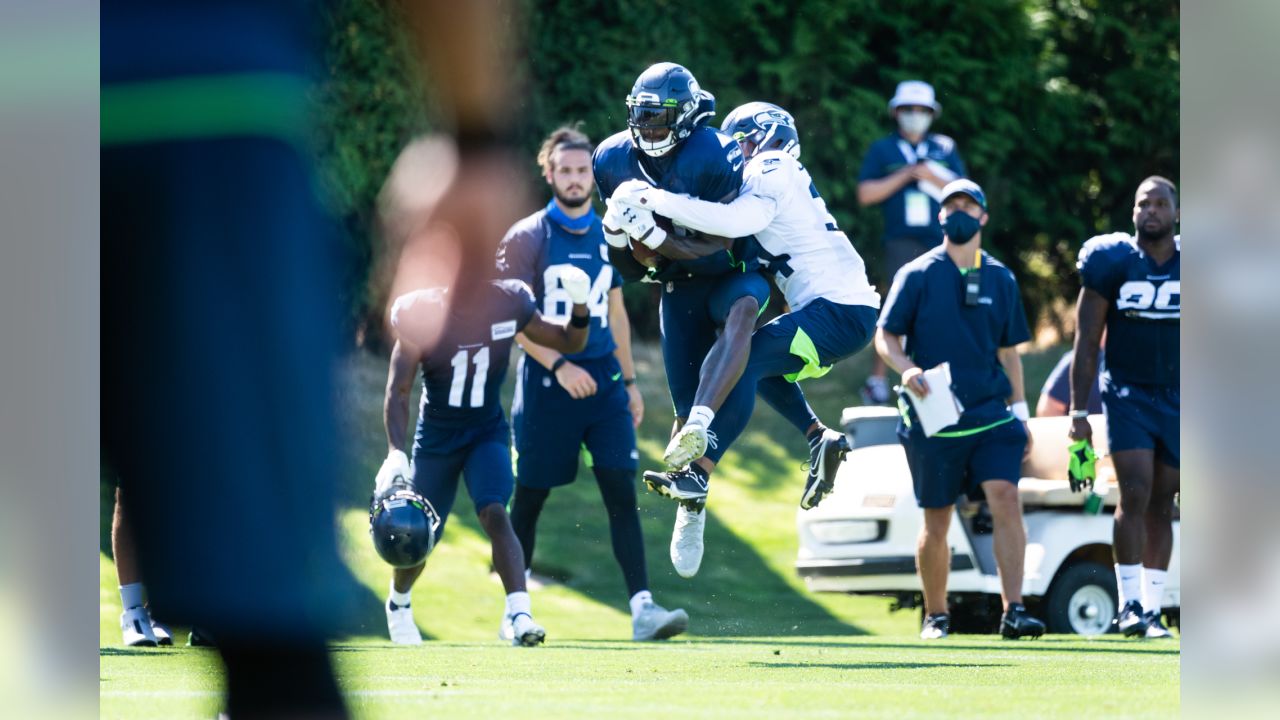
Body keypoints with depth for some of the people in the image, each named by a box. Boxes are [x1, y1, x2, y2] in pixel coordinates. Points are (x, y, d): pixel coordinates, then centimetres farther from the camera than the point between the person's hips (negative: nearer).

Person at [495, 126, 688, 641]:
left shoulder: (608, 237, 11)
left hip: (603, 380, 4)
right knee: (529, 499, 4)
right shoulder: (527, 238, -6)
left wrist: (629, 380, 18)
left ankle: (642, 607, -13)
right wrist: (558, 366, -19)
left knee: (622, 492, -7)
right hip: (546, 384, -4)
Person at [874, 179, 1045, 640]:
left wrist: (1019, 412, 13)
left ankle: (1013, 611, -19)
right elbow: (885, 337, 2)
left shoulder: (1000, 279, 11)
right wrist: (906, 369, -18)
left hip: (991, 414, 2)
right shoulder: (916, 275, 2)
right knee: (937, 521, 4)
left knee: (1005, 497, -16)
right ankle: (936, 616, 20)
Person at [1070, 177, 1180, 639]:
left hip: (1179, 399, 2)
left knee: (1161, 506, 5)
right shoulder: (1113, 263, -3)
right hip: (1127, 394, -2)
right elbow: (1087, 341, 0)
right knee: (1135, 493, -16)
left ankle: (1152, 609, 10)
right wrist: (1078, 410, -4)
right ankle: (1130, 604, -11)